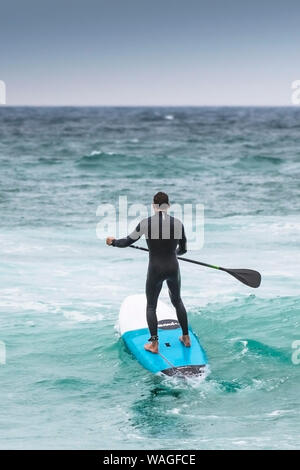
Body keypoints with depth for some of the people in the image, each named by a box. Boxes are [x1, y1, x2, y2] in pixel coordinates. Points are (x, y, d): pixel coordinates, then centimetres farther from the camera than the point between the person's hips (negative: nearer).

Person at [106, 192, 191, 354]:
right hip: (173, 268, 3)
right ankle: (186, 338, 29)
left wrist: (113, 242, 19)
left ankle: (154, 344, 8)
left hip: (155, 270, -3)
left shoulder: (146, 223, -11)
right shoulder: (178, 223, -4)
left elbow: (128, 241, -1)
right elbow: (183, 249, 9)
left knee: (151, 306, 12)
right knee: (177, 301, 24)